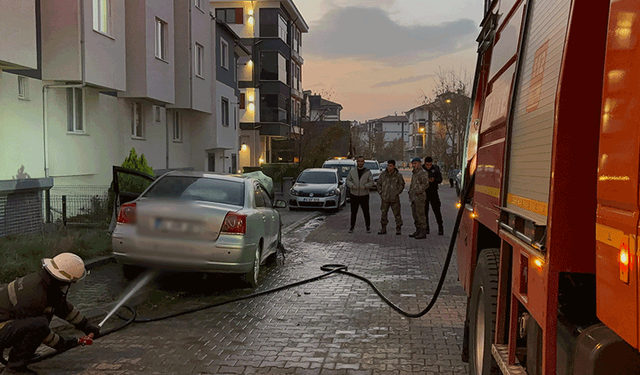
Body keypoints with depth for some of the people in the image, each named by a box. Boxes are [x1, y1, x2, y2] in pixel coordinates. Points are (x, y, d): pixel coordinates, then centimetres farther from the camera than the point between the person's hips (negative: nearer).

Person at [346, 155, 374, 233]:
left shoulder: (368, 172, 5)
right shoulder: (352, 171, 9)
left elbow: (371, 182, 2)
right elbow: (348, 180, 8)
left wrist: (365, 186, -18)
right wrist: (352, 185, -13)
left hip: (364, 195, -1)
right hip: (354, 195, 1)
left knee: (366, 212, 1)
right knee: (353, 212, 4)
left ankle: (368, 227, 13)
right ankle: (352, 227, 14)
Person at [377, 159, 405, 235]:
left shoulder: (398, 175, -2)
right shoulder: (383, 174, 4)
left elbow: (402, 185, 7)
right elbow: (379, 184, 14)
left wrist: (397, 193, -3)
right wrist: (381, 193, 3)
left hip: (394, 198, -2)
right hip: (385, 198, 2)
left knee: (397, 214, 0)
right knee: (383, 213, 6)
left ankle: (398, 229, 9)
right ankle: (383, 228, 15)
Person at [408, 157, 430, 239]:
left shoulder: (423, 173, -9)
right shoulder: (414, 173, 21)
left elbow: (425, 184, -17)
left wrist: (418, 191, -19)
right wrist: (410, 192, 16)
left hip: (419, 197, -10)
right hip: (414, 198, 10)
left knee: (420, 214, -10)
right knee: (415, 215, 13)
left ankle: (423, 232, -8)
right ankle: (418, 230, 22)